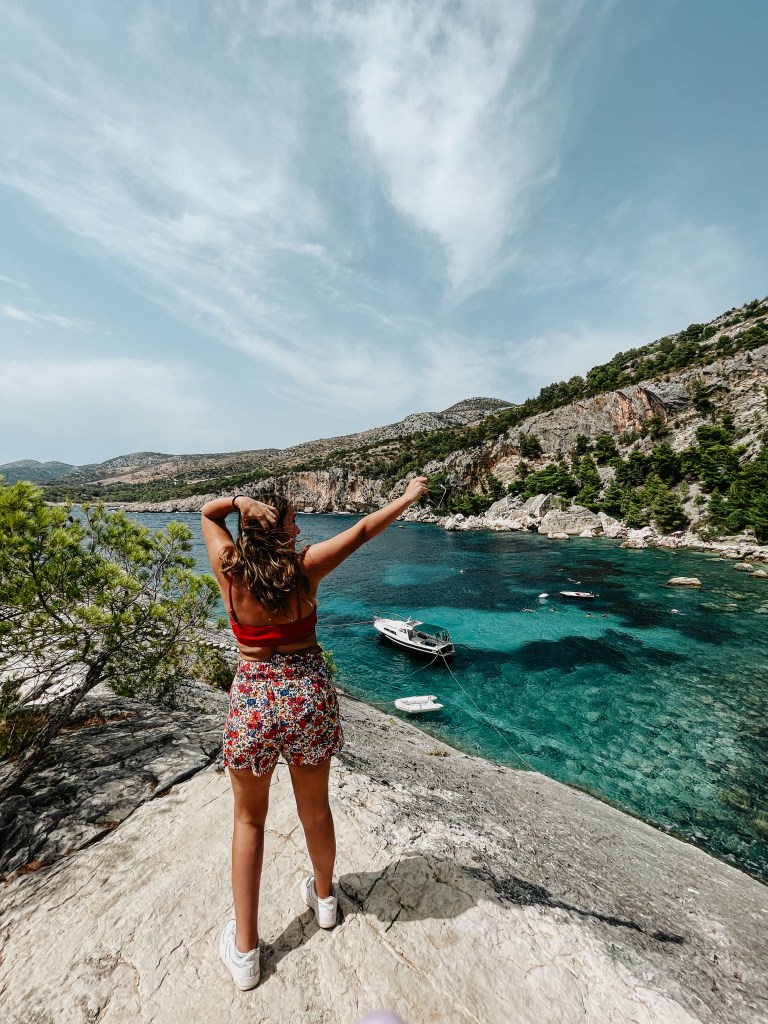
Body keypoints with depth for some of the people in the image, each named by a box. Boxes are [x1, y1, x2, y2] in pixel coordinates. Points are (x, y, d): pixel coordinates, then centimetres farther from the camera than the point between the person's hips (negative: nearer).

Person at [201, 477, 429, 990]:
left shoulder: (229, 569, -10)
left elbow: (208, 512, 8)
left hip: (253, 698, 0)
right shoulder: (304, 567, -14)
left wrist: (241, 501, -12)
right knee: (315, 806, 26)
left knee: (249, 819, 24)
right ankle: (324, 896, 53)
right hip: (309, 693, 1)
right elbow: (362, 530, -4)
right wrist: (408, 496, 9)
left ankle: (244, 950, 37)